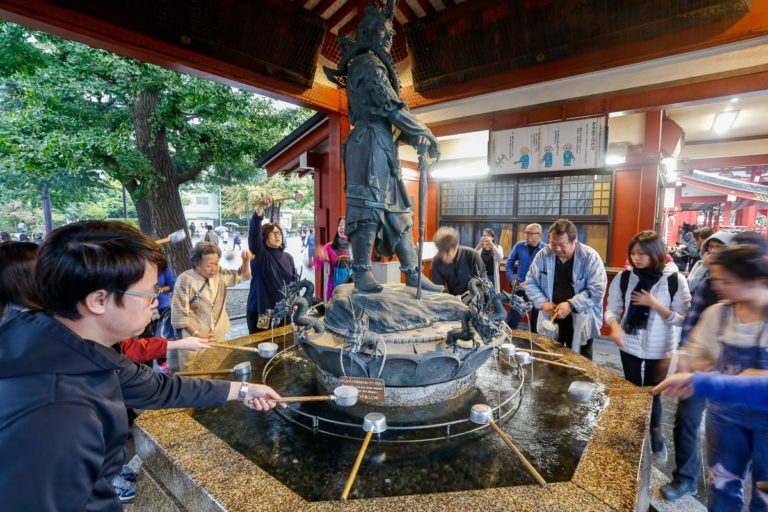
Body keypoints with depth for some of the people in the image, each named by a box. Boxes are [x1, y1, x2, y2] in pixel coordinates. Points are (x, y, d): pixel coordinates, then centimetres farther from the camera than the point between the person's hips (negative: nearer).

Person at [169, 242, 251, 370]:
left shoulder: (220, 274, -2)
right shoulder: (185, 280, -20)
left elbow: (241, 276, 13)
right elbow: (179, 313, -16)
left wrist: (245, 261, -7)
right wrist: (196, 333, -15)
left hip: (218, 335, 6)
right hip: (195, 338, -5)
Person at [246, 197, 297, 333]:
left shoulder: (288, 257, 8)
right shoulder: (259, 253, -7)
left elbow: (294, 280, 13)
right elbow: (254, 231, -23)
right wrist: (260, 207, -35)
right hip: (260, 311, -4)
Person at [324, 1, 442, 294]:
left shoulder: (367, 65, 29)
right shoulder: (370, 63, -1)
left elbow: (384, 111, 24)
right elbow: (392, 107, -13)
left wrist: (413, 138, 13)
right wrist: (425, 135, -5)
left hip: (381, 147, 10)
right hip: (372, 143, -10)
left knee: (398, 210, 6)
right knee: (369, 206, -13)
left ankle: (413, 274, 9)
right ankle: (362, 274, -10)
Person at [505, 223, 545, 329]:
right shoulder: (519, 246, 0)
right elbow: (509, 263, 9)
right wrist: (512, 279, -2)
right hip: (519, 287, 2)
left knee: (536, 320, 14)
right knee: (512, 318, 8)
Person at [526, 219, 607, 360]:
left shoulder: (590, 257, -13)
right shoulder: (543, 255, -4)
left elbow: (597, 289, -16)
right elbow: (530, 282, 1)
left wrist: (571, 304, -27)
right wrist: (542, 302, -15)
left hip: (581, 321, -2)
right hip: (550, 317, 3)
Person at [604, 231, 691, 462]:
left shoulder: (675, 280, -13)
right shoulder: (624, 278, -8)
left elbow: (683, 319, -11)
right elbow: (612, 308, -3)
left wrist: (655, 305, -24)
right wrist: (614, 326, -22)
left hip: (659, 349, -2)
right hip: (629, 346, 2)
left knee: (652, 393, 9)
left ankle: (655, 433, 38)